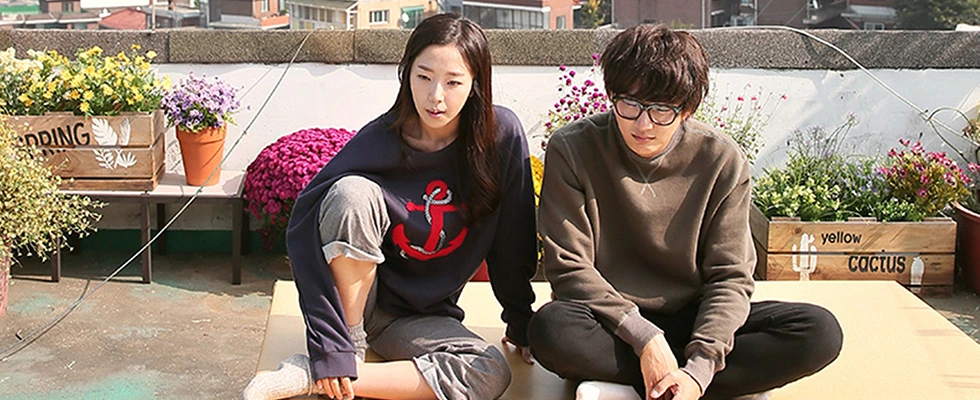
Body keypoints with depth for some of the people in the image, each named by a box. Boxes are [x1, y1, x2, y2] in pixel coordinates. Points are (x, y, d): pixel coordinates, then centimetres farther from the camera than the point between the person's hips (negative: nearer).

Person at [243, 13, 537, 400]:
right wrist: (331, 345, -31)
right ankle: (352, 349, -17)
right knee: (353, 192, -29)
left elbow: (513, 240, -4)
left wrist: (521, 321, 4)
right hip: (349, 296, -3)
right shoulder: (378, 141, -19)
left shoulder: (502, 134, -14)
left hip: (421, 317, 3)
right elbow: (304, 230, -25)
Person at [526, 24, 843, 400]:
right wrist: (644, 337, -22)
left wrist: (699, 369, -23)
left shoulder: (721, 161, -7)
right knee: (551, 330, -36)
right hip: (611, 323, -1)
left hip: (692, 318, 2)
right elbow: (568, 267, -12)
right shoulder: (572, 150, -10)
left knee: (820, 332, -20)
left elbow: (730, 276, -7)